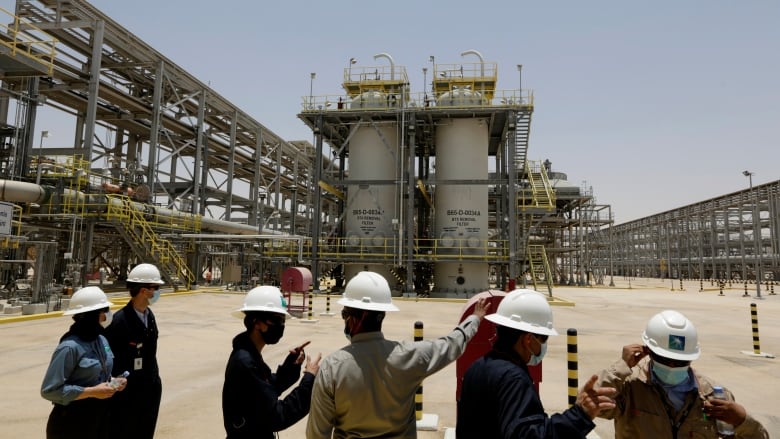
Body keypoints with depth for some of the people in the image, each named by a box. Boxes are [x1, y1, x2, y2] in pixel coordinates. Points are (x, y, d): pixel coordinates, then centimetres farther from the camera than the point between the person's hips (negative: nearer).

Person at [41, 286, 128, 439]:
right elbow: (50, 390, -20)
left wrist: (112, 382, -3)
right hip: (72, 422, -7)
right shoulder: (70, 347, -21)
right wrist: (92, 392, -23)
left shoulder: (101, 340, 4)